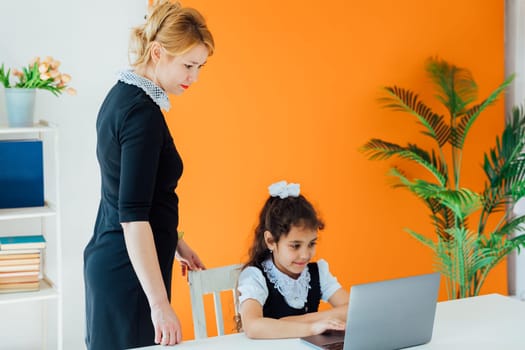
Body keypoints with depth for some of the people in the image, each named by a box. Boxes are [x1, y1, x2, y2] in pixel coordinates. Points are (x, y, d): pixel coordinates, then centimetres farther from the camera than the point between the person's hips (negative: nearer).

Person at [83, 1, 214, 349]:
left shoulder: (121, 95, 8)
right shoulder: (143, 113, -20)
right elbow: (133, 215, -25)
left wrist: (172, 240, 24)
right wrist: (160, 304, -25)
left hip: (107, 257, 10)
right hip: (130, 269, -9)